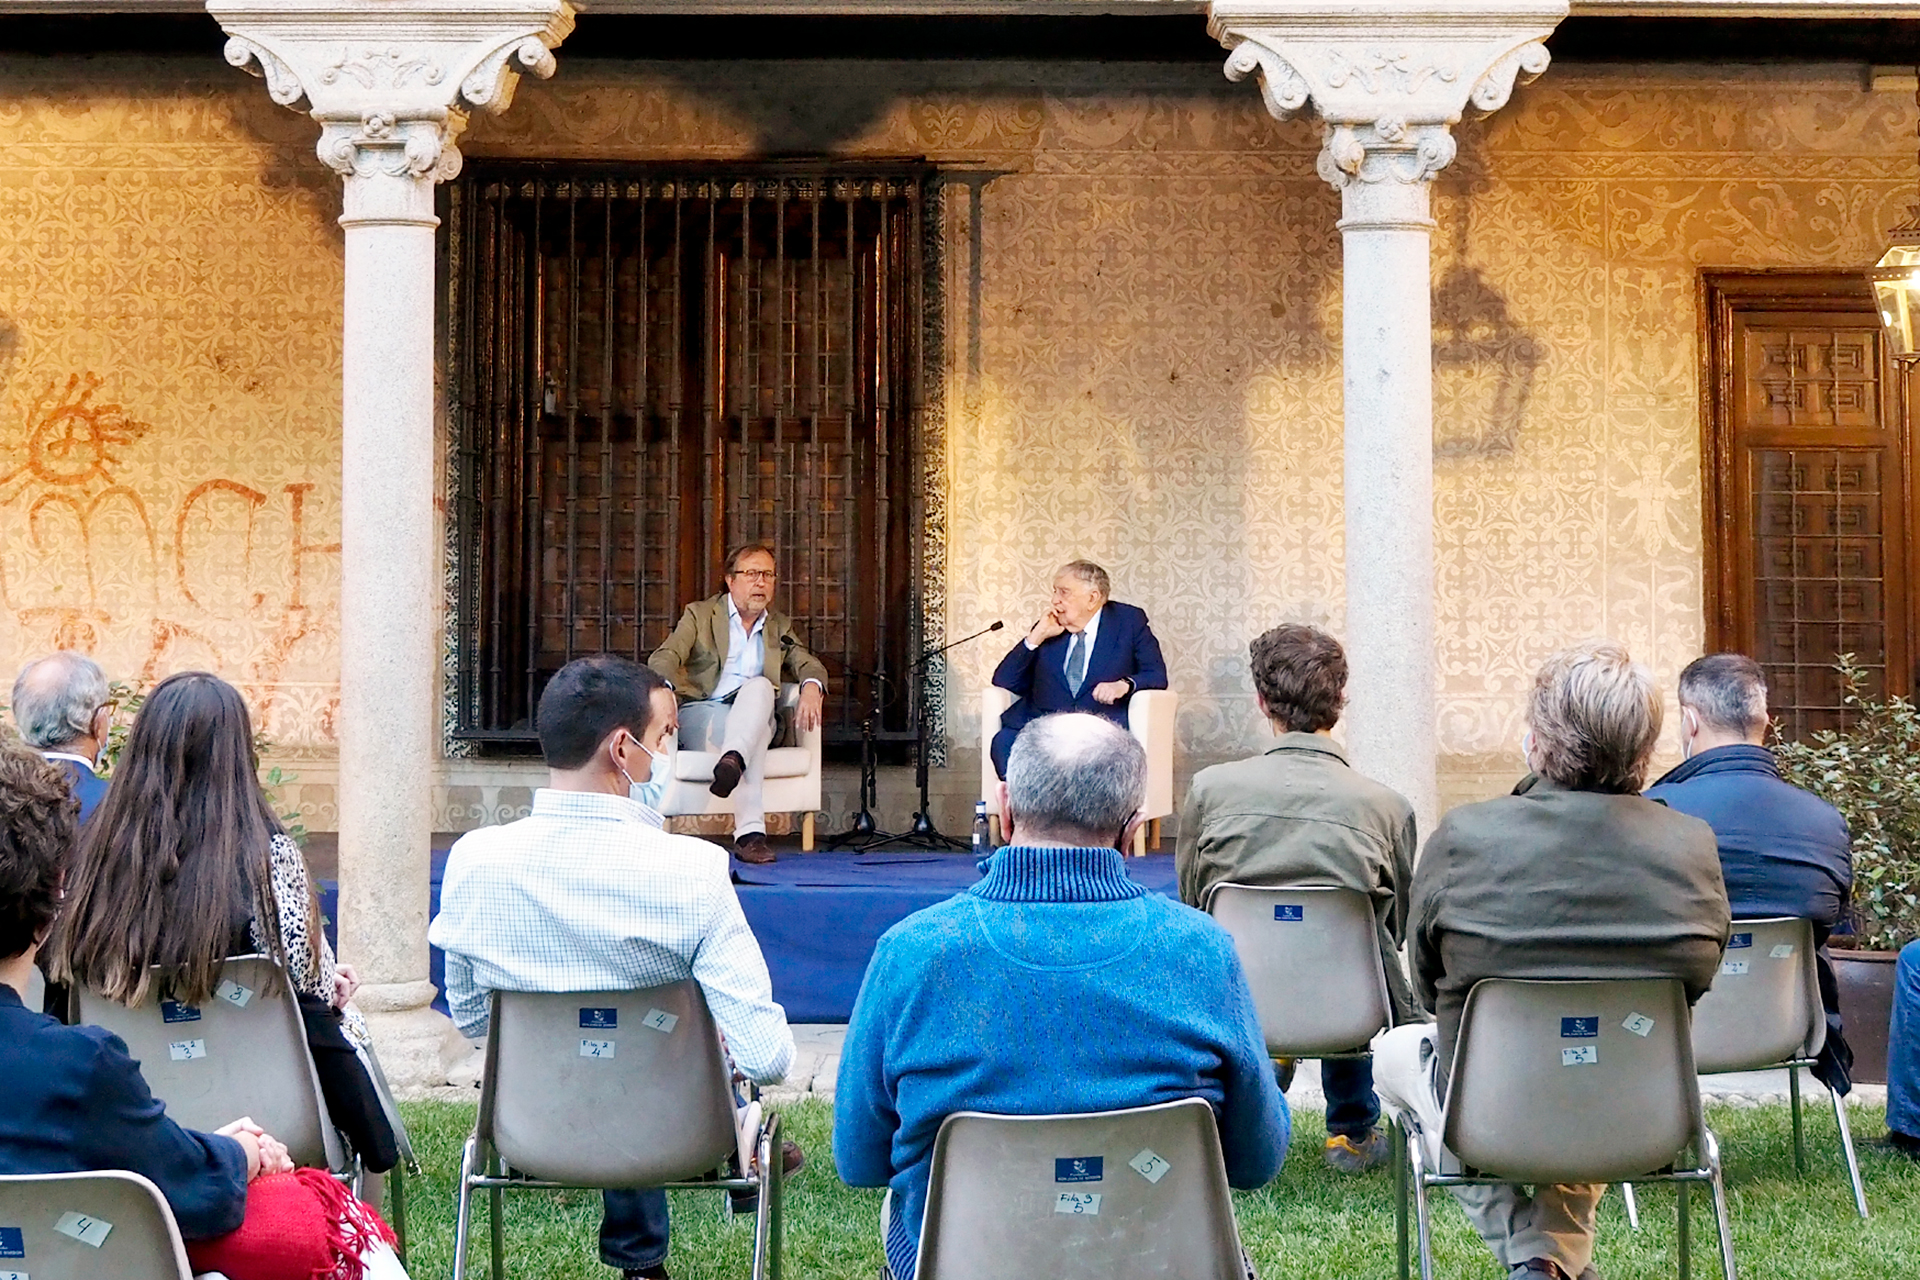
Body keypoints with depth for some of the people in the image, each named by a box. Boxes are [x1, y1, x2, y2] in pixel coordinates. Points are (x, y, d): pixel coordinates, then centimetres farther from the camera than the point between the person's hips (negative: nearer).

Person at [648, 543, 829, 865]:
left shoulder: (780, 626, 23)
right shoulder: (700, 615, 11)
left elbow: (808, 664, 13)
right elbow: (664, 658, -4)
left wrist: (812, 688, -16)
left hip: (755, 717, 2)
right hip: (703, 714, -2)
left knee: (760, 686, -34)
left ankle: (732, 760, -59)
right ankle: (750, 832, -54)